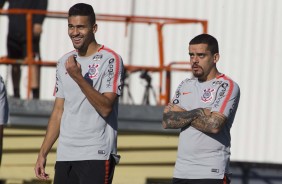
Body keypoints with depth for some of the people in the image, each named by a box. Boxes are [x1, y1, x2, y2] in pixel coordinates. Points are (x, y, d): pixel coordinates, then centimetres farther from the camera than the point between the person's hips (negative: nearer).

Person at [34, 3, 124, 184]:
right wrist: (43, 153, 12)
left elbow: (106, 108, -15)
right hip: (65, 155, 6)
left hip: (97, 155, -6)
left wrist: (79, 78, -23)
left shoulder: (110, 59, -5)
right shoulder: (64, 62, 15)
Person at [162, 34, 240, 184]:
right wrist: (197, 113, -10)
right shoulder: (185, 86, 16)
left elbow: (214, 124, -18)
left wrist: (181, 114, -4)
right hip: (181, 171, 7)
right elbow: (167, 121, 6)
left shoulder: (227, 87, -5)